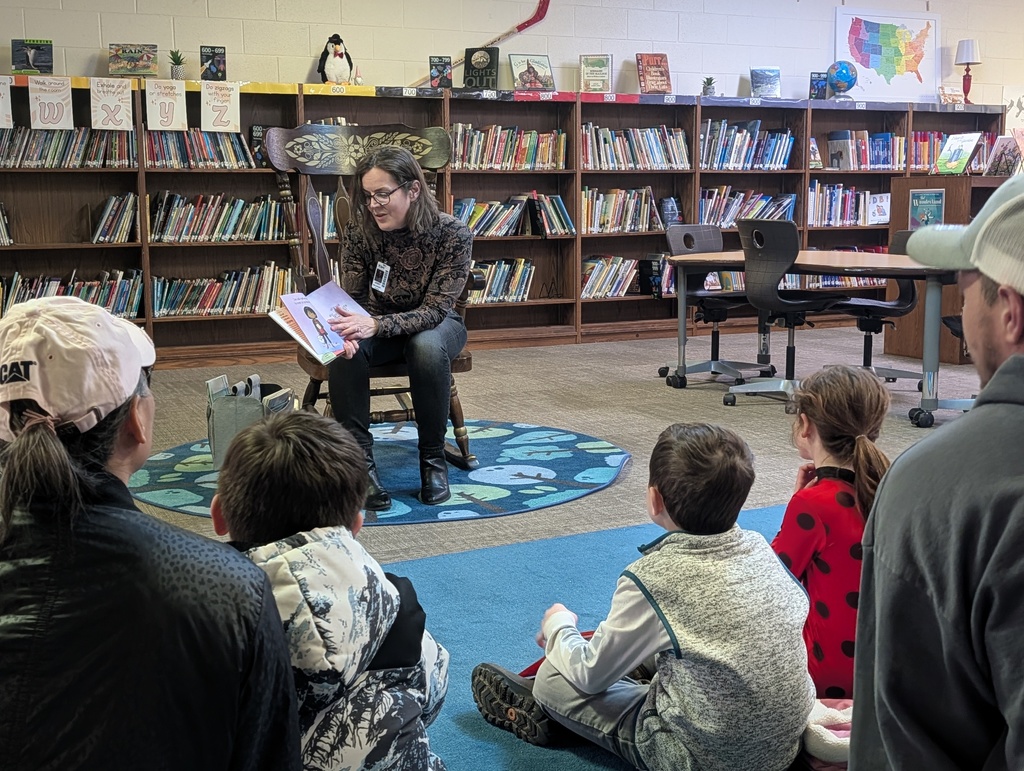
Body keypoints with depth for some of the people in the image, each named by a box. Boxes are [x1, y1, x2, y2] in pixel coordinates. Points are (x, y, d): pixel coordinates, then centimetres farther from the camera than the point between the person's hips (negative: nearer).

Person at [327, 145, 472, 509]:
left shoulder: (452, 233, -23)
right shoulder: (358, 230, -16)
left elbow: (435, 309, -25)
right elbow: (352, 297, -10)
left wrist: (377, 325, -43)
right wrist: (346, 331, -36)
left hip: (434, 324, -2)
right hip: (377, 326, 2)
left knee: (427, 347, -38)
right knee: (344, 350, -32)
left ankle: (433, 458, -20)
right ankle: (360, 459, -25)